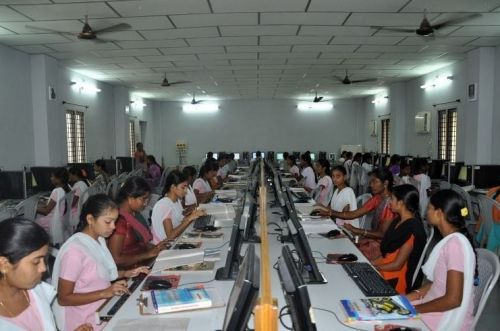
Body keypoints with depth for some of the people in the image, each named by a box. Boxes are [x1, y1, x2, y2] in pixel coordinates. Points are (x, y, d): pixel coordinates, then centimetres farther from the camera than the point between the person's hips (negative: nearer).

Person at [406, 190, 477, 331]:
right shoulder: (450, 240, 5)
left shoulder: (455, 244, -24)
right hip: (437, 306, 8)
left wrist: (414, 309, -17)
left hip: (448, 319, -8)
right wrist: (413, 295, 1)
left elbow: (453, 299, -24)